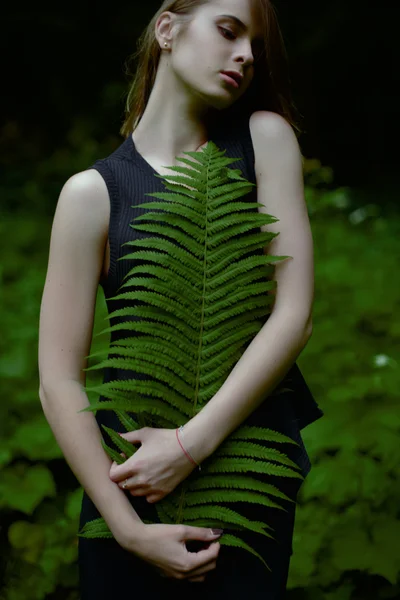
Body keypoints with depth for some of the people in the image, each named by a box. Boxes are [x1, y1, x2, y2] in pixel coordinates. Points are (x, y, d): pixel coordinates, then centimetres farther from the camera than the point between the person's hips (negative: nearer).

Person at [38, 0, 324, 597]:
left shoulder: (266, 138, -1)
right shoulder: (93, 192, -5)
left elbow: (295, 314, -9)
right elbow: (60, 382, -8)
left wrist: (193, 442, -16)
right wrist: (130, 529, -14)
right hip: (129, 468, -1)